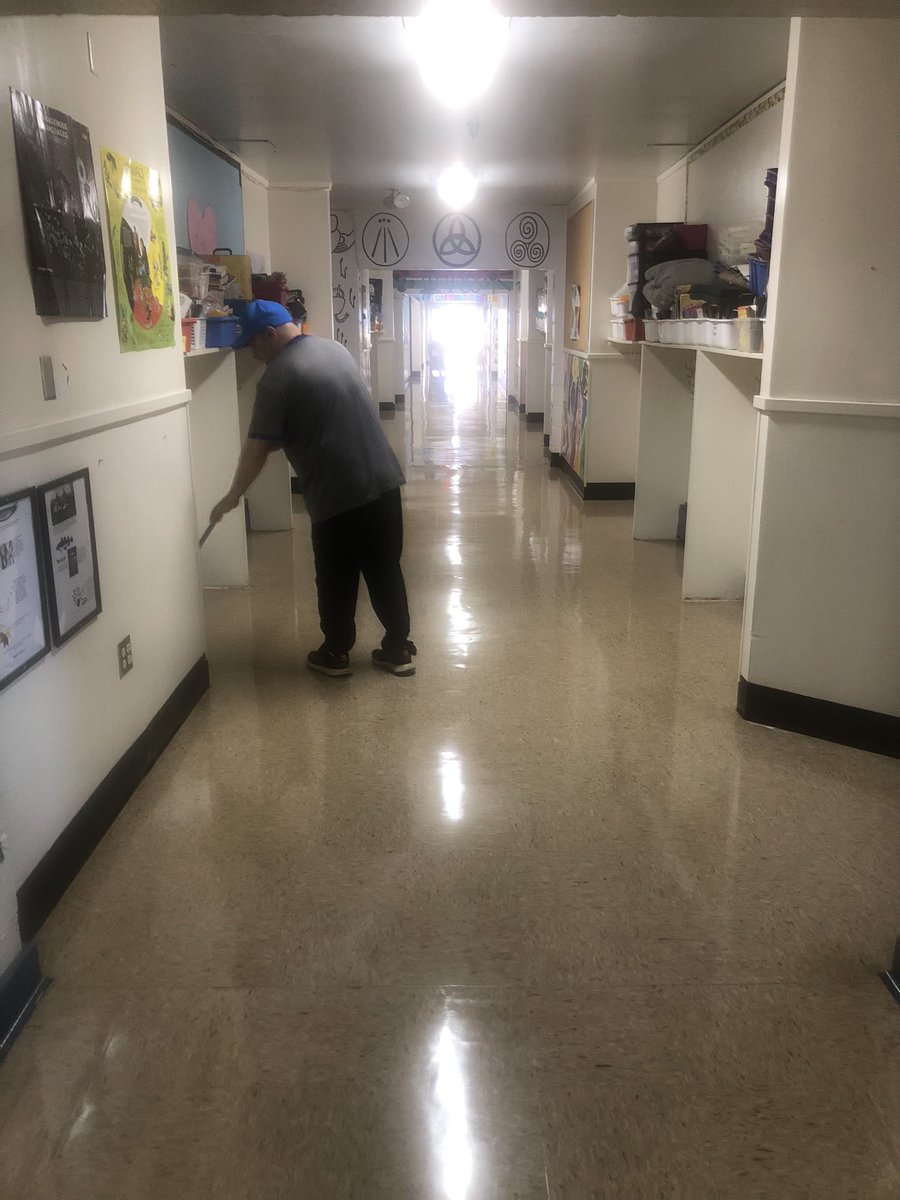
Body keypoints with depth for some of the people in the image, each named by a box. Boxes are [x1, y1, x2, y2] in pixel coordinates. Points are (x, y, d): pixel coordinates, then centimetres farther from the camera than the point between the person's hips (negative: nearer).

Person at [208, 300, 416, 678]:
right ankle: (398, 651, 19)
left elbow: (258, 447, -9)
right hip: (383, 479, 7)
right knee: (386, 570, 13)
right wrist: (290, 436, 27)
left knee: (337, 579, 9)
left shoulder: (278, 376, -10)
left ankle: (335, 654, 23)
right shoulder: (336, 349, 13)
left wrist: (232, 496, 3)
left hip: (337, 492, -7)